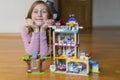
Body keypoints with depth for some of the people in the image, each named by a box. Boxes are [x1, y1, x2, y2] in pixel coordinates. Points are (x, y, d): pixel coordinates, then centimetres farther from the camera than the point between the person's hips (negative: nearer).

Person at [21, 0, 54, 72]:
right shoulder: (26, 29, -10)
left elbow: (44, 54, -20)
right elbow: (31, 53, -18)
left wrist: (42, 30, -25)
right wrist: (36, 30, -23)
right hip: (32, 61, 1)